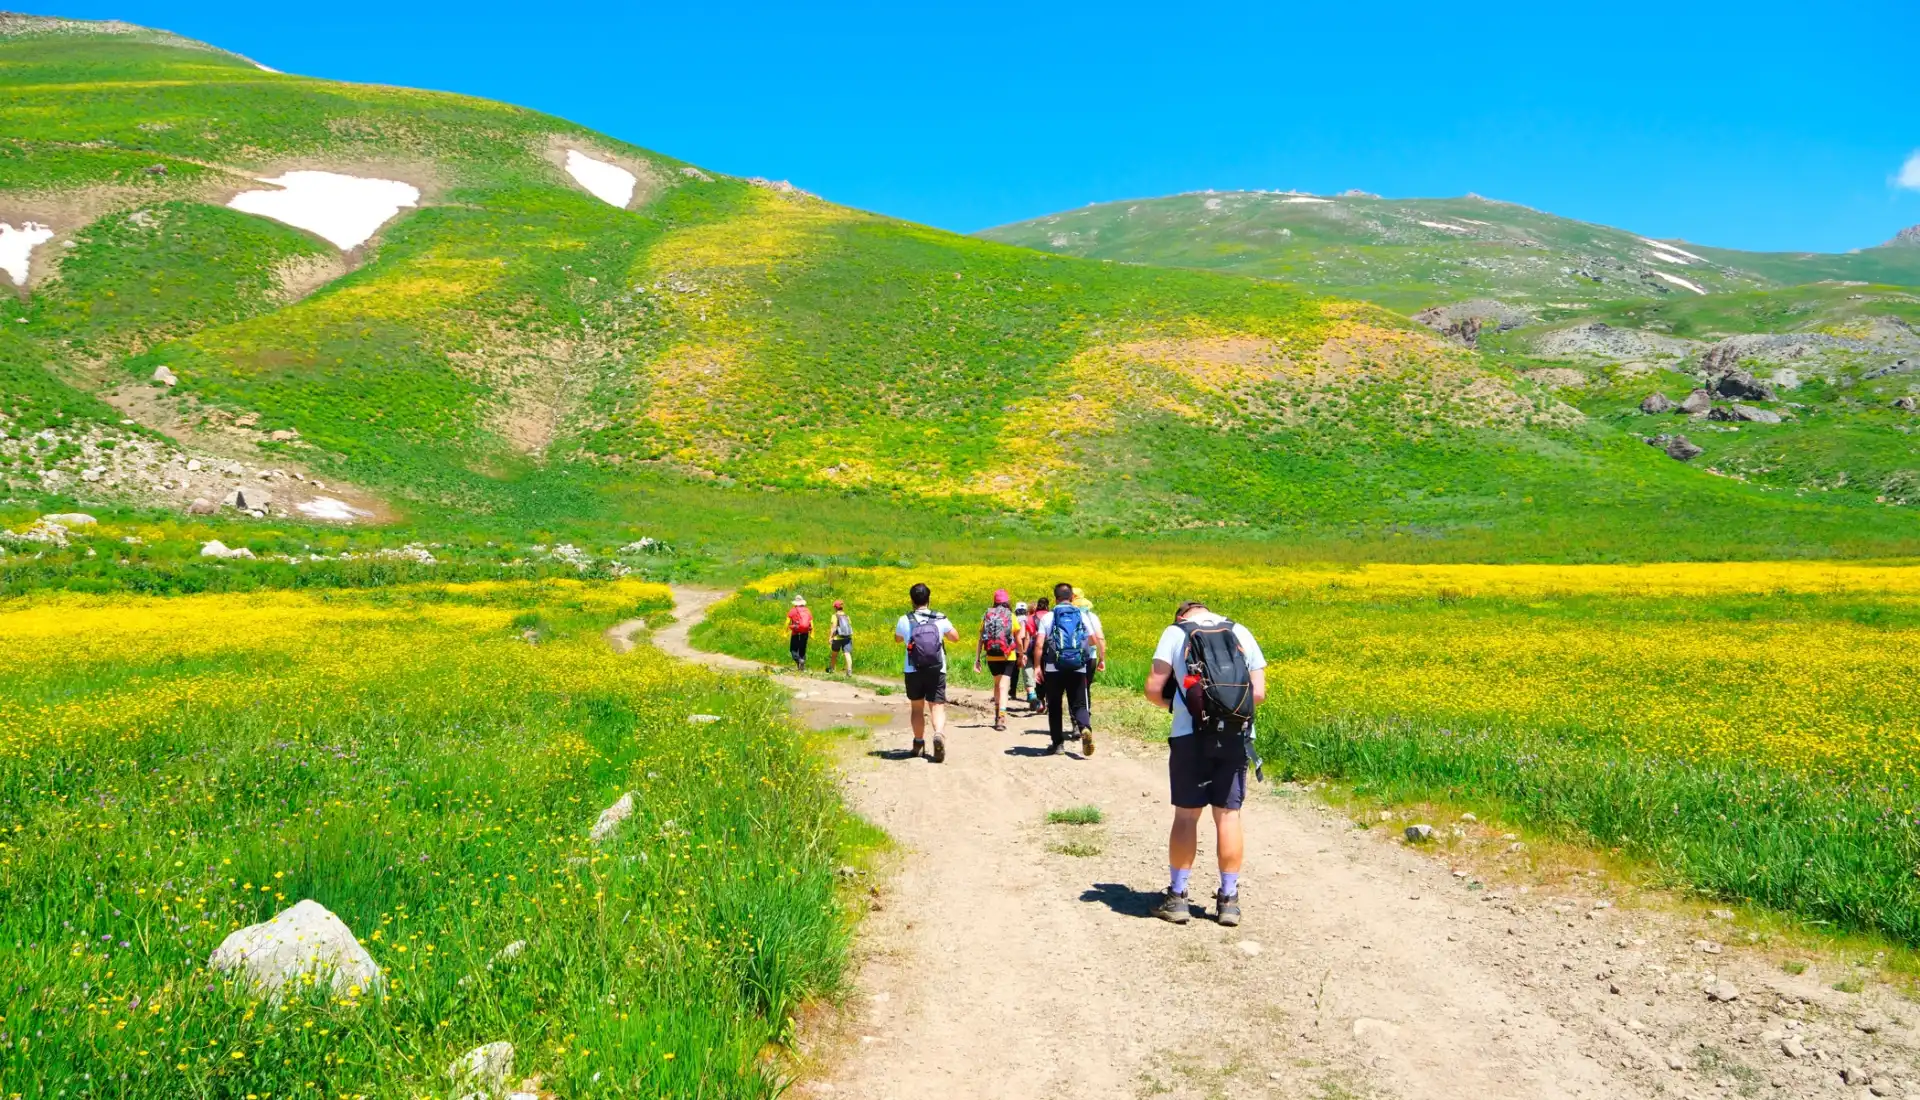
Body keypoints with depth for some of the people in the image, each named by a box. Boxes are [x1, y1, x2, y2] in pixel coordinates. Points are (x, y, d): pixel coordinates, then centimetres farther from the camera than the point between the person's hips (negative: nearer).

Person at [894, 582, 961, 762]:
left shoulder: (905, 621, -6)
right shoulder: (941, 619, -5)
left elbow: (897, 639, 14)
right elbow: (956, 637, 10)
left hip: (913, 672, 1)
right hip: (937, 672, 0)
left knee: (917, 708, 17)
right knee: (937, 707, -1)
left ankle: (919, 743, 24)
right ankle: (939, 735, -27)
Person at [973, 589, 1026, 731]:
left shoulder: (986, 616, 1)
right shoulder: (1012, 616, -4)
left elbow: (980, 640, -1)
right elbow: (1019, 640, -2)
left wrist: (977, 659, 2)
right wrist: (1021, 655, 13)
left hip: (992, 658, 3)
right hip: (1008, 657, -3)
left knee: (997, 684, 22)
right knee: (1003, 686, -4)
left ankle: (997, 712, 24)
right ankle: (1001, 715, -18)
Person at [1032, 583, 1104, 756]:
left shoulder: (1048, 617, 1)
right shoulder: (1084, 616, 5)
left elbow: (1040, 644, -6)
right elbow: (1097, 640, 0)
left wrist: (1038, 666, -2)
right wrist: (1102, 659, 13)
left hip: (1054, 668, -1)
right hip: (1078, 668, 1)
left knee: (1054, 706, 13)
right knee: (1079, 704, 5)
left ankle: (1058, 743, 14)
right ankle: (1085, 728, -26)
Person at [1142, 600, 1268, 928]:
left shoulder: (1175, 632, 4)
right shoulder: (1241, 633, 11)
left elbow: (1154, 690, -4)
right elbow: (1259, 693, 6)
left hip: (1191, 736, -2)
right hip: (1236, 738, 2)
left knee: (1186, 815, 7)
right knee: (1228, 815, 9)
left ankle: (1176, 897, 14)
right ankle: (1229, 900, 15)